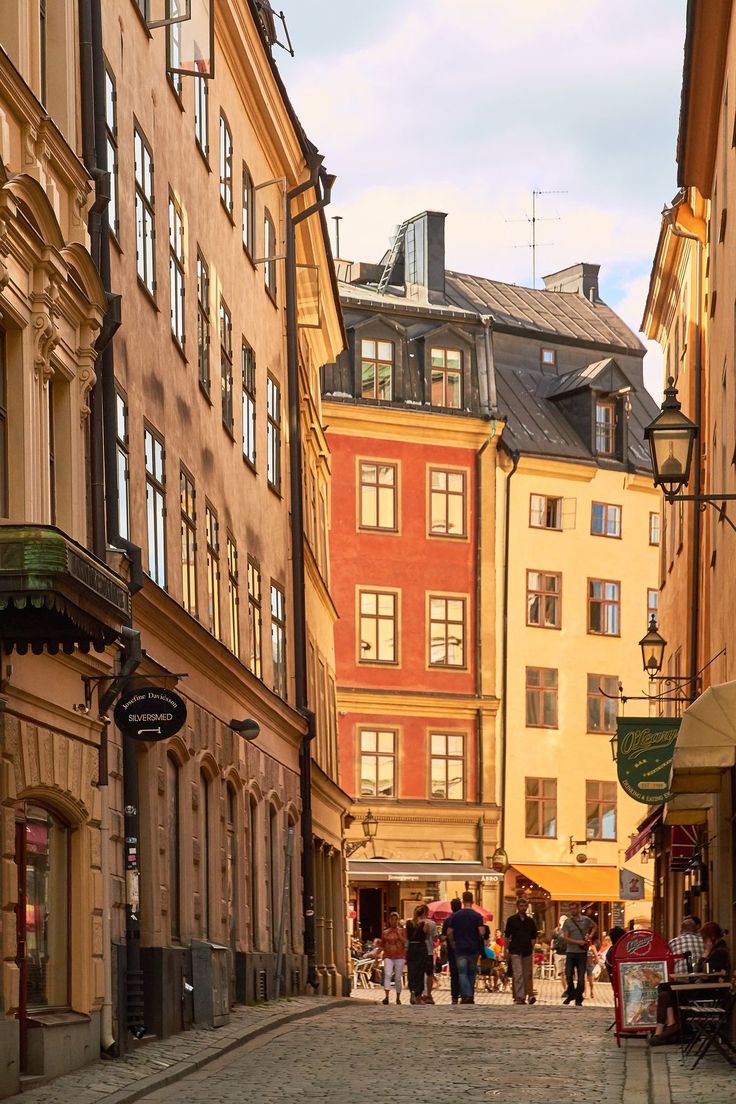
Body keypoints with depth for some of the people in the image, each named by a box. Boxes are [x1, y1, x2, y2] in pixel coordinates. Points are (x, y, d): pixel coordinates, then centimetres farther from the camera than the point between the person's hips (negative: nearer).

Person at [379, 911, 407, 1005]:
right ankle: (386, 996, -29)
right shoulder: (385, 932, 11)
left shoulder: (402, 931, 7)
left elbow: (405, 942, -7)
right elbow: (382, 945, 21)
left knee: (397, 978, 0)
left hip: (399, 956, -1)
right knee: (387, 975, -20)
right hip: (388, 956, 1)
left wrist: (398, 933, -9)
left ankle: (398, 998, 14)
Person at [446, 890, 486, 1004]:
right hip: (473, 948, 1)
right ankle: (471, 997, 17)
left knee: (462, 973, -2)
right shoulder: (477, 916, -5)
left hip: (460, 948, 0)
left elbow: (449, 933, -2)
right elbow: (481, 932, -12)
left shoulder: (455, 916, -1)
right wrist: (478, 941, 9)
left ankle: (465, 996, -19)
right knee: (471, 974, 13)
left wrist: (452, 944, 13)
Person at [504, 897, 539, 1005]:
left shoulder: (531, 921, 9)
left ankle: (523, 996, 14)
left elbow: (533, 937, 12)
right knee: (518, 975, -12)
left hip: (527, 952, 4)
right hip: (515, 951, -4)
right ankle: (519, 997, -16)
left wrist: (532, 949, 1)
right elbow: (507, 936, 4)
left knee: (527, 975, 5)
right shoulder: (511, 920, 2)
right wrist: (507, 951, -1)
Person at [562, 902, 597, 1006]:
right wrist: (578, 942, -17)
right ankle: (571, 994, 19)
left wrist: (590, 936, 6)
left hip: (582, 952, 0)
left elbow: (595, 926, 22)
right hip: (570, 952, 0)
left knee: (581, 977, 0)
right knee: (568, 975, -3)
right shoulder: (567, 922, 0)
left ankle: (578, 999, 9)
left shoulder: (586, 920, 2)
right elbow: (566, 938, -6)